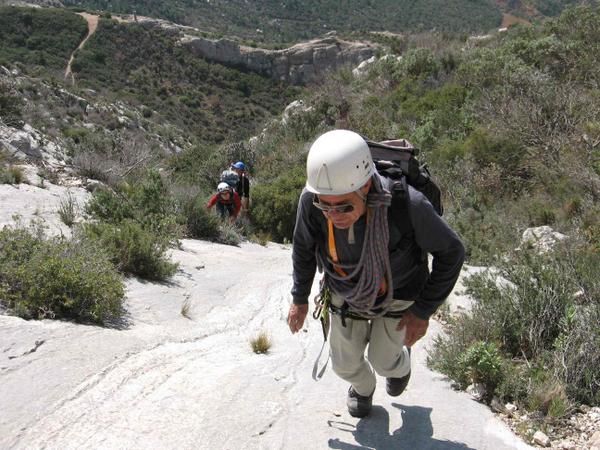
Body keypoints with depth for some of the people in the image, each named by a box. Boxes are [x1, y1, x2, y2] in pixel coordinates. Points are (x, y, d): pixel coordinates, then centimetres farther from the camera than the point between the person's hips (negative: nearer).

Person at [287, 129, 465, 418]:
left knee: (382, 361, 9)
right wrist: (299, 298, 2)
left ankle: (400, 363, 49)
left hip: (397, 292, -2)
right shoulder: (312, 200, -33)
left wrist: (423, 310, -17)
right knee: (345, 362, 14)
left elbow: (451, 252, -21)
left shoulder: (408, 204, -41)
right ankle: (363, 388, 52)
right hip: (345, 292, 2)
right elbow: (303, 245, -9)